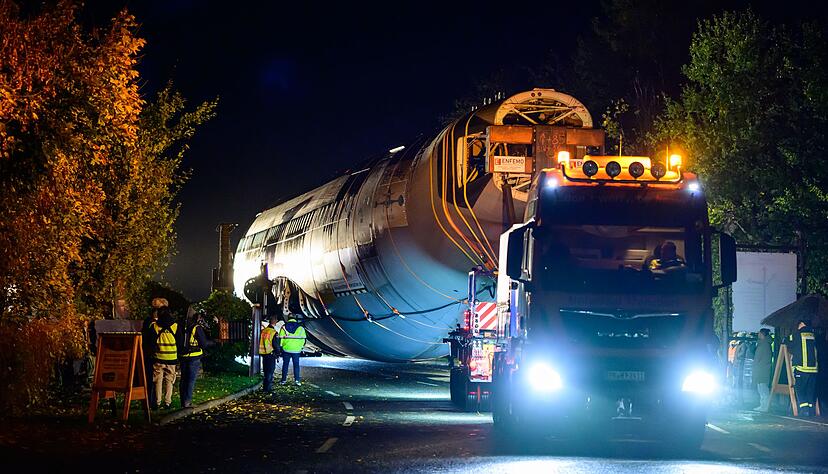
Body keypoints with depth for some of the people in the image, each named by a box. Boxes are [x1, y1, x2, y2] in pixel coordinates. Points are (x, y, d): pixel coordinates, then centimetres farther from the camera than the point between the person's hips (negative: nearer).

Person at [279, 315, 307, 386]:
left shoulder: (284, 327, 0)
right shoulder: (300, 327, -1)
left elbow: (280, 338, 0)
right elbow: (303, 339, 1)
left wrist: (280, 347, 8)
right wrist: (301, 347, 12)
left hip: (286, 349, 0)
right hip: (296, 350, 0)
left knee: (285, 364, 10)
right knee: (296, 365, 7)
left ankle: (284, 380, 12)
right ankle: (297, 380, 1)